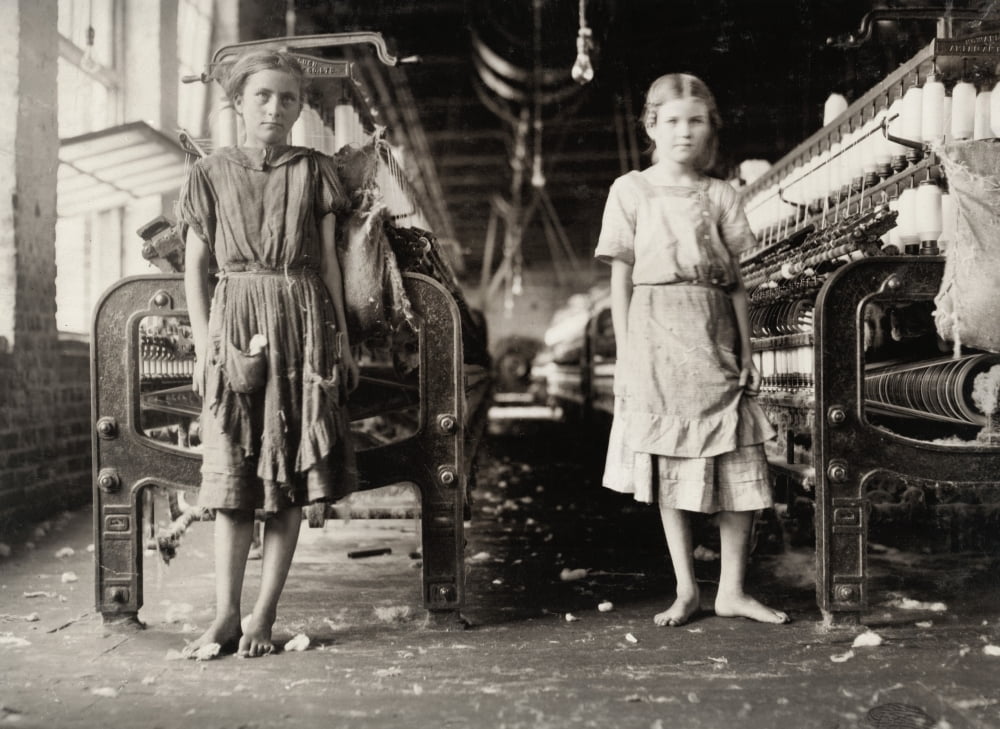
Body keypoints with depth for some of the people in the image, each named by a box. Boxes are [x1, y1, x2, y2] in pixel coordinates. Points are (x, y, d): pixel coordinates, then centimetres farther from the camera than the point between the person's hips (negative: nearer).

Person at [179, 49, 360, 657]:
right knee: (232, 476, -2)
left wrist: (342, 340, 5)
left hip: (303, 324, 0)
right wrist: (203, 340, 1)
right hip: (235, 324, 0)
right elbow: (195, 265, 9)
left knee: (291, 474, -1)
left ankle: (265, 616, 5)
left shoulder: (316, 171, 8)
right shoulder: (212, 174, 8)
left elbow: (328, 262, 9)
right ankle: (226, 615, 4)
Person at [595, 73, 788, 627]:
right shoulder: (630, 191, 4)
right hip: (656, 335, -1)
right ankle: (685, 589, 16)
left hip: (713, 336, 2)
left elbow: (736, 282, 9)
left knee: (738, 467, 0)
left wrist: (747, 353, 3)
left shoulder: (719, 196, 9)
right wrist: (625, 354, -3)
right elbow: (621, 279, 3)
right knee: (666, 467, 4)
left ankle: (732, 589, 13)